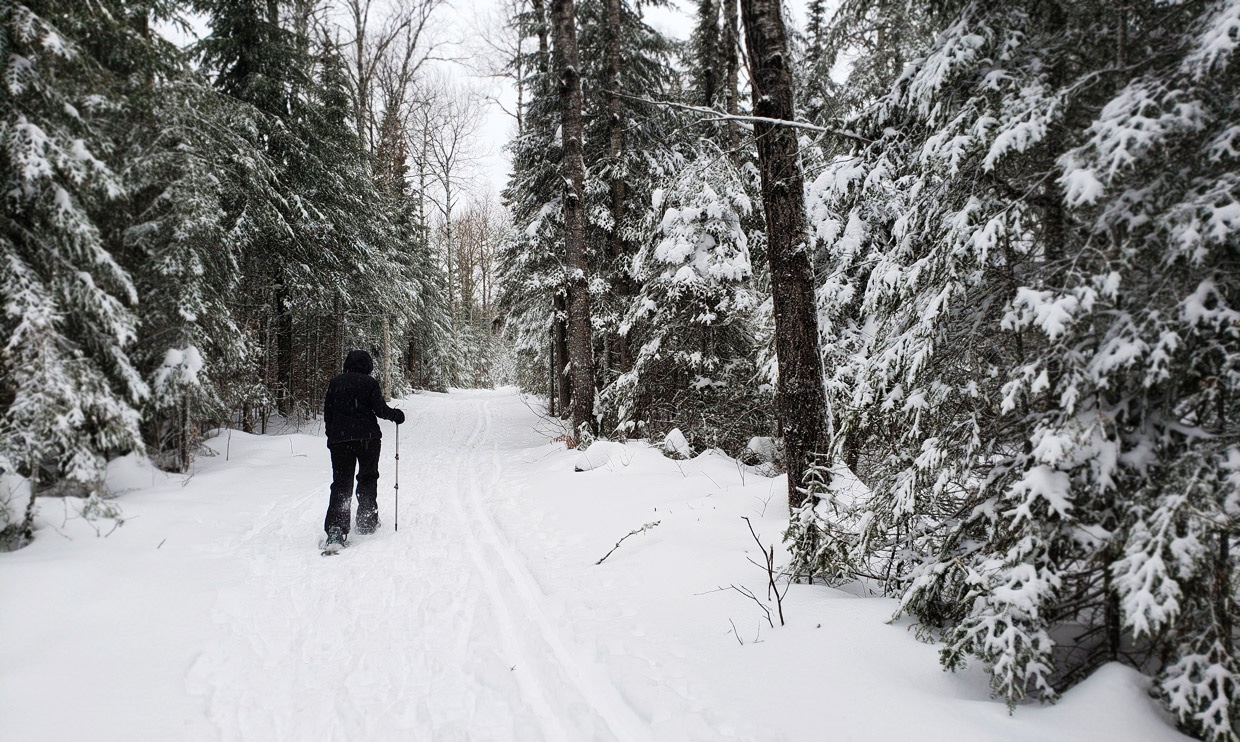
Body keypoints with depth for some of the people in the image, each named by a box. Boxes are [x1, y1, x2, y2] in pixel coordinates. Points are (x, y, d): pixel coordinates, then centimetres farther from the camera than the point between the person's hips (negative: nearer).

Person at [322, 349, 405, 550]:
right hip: (367, 437, -2)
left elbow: (327, 413, 8)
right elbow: (380, 409, -8)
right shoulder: (369, 382, -2)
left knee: (341, 483, 0)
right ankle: (367, 521, 22)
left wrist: (333, 435, 20)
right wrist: (396, 415, 11)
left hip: (339, 439, 2)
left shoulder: (335, 382, 7)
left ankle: (336, 527, -16)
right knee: (368, 478, 17)